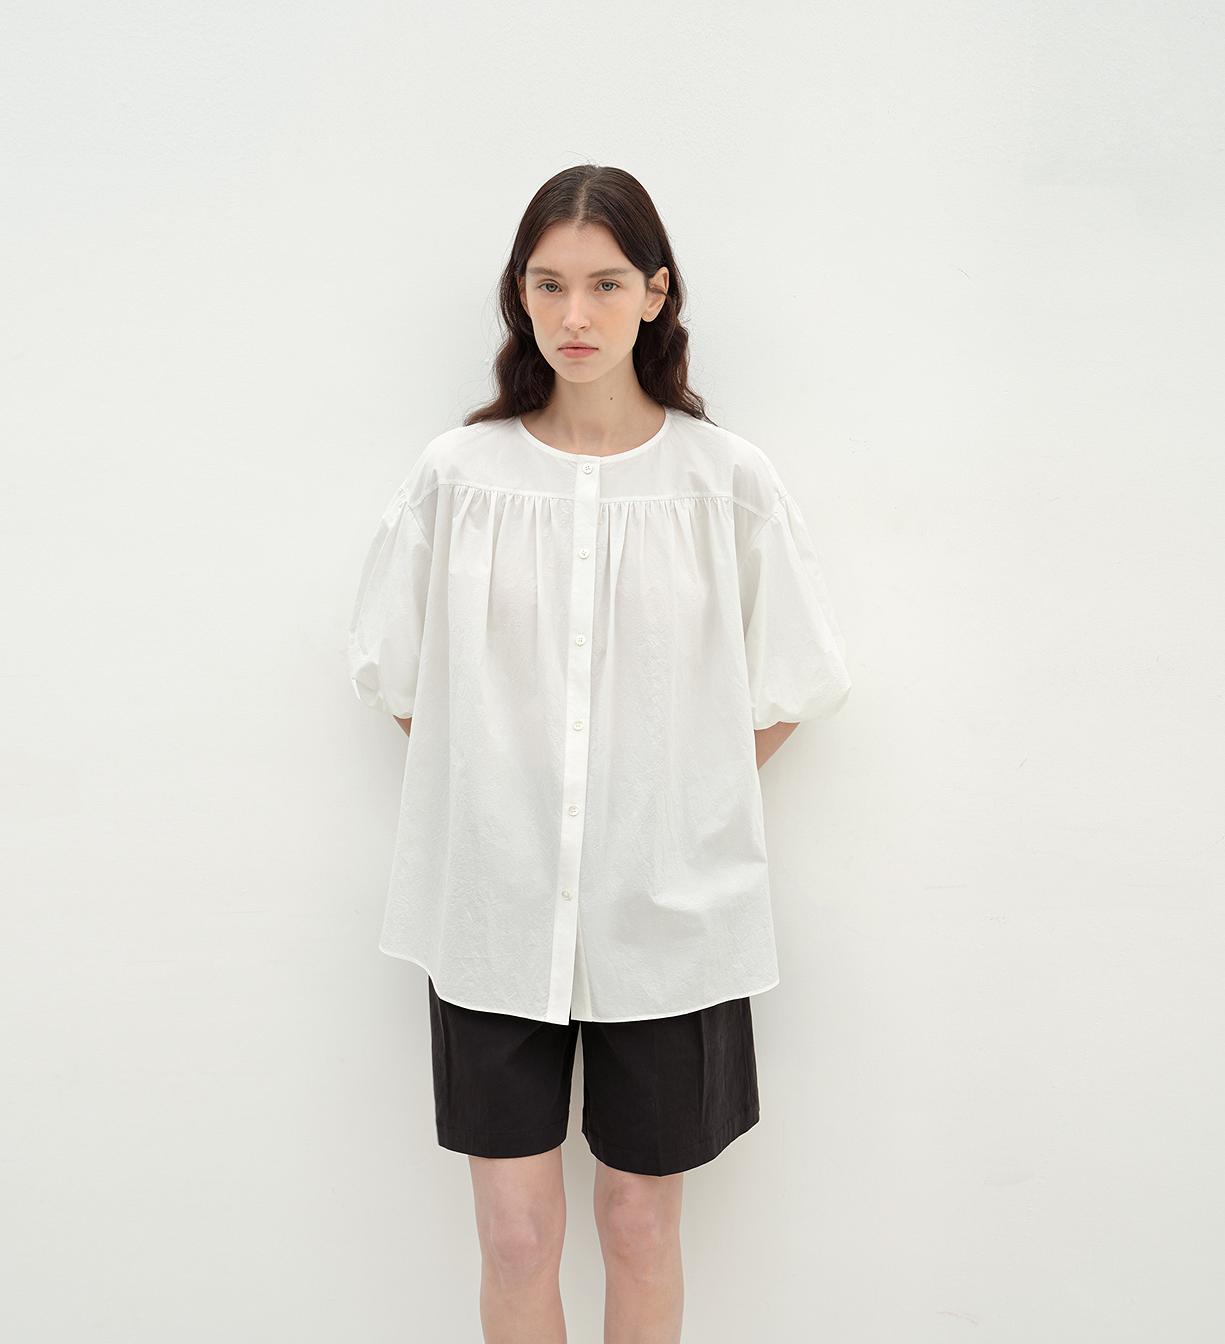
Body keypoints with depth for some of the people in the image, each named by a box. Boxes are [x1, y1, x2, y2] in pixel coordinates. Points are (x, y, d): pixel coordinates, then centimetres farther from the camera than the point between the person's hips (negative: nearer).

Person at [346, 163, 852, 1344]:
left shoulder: (728, 481, -3)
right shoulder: (457, 474, -1)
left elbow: (787, 689, 5)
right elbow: (395, 677, 8)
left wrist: (681, 804, 0)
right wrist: (490, 793, 2)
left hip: (670, 910, 0)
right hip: (493, 905, 1)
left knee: (640, 1222, 15)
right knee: (515, 1234, 9)